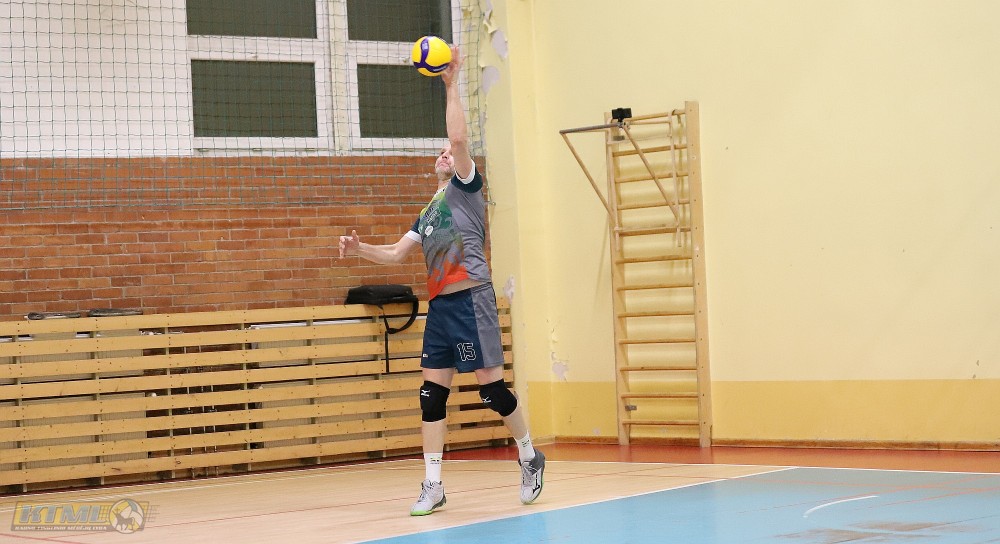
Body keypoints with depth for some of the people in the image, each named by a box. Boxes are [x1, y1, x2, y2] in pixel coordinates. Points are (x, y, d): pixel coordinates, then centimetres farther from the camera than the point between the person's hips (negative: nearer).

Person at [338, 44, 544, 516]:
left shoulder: (465, 187, 3)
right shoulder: (428, 213, 23)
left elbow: (459, 138, -12)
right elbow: (396, 254, 19)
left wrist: (451, 85, -11)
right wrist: (361, 250, 2)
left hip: (471, 300, -7)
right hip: (439, 305, 7)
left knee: (491, 387, -6)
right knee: (431, 393, 1)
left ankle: (530, 458, 14)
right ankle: (433, 486, 3)